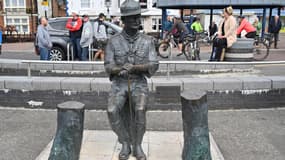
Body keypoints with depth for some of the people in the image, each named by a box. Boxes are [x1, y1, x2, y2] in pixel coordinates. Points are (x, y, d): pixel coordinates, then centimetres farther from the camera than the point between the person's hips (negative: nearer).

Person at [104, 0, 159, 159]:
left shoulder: (148, 41, -2)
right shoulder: (113, 41, -2)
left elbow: (153, 66, -11)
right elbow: (109, 67, -6)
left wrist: (134, 67, -30)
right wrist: (120, 69, -31)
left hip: (139, 85, 0)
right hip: (119, 85, 1)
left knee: (140, 110, -32)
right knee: (113, 111, -29)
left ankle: (137, 146, -9)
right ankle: (125, 144, -5)